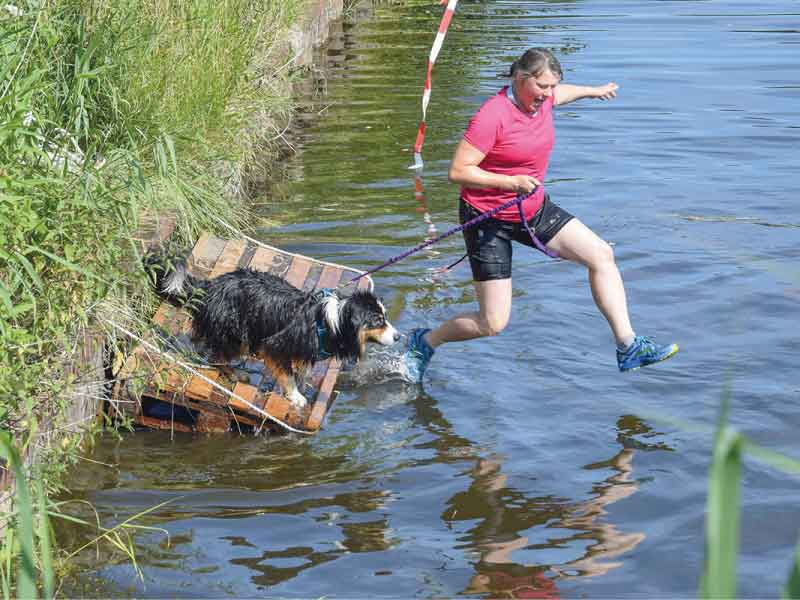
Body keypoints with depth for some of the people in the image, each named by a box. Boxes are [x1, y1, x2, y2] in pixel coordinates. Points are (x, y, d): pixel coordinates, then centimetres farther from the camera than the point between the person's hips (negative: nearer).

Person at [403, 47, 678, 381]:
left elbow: (558, 94, 28)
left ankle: (628, 347, -1)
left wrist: (592, 91, 44)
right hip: (488, 219, -8)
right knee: (493, 324, -8)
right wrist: (511, 182, -30)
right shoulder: (493, 116, -24)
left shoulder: (541, 100, 0)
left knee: (601, 255, -6)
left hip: (534, 210, 8)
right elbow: (458, 172, -25)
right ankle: (424, 342, 18)